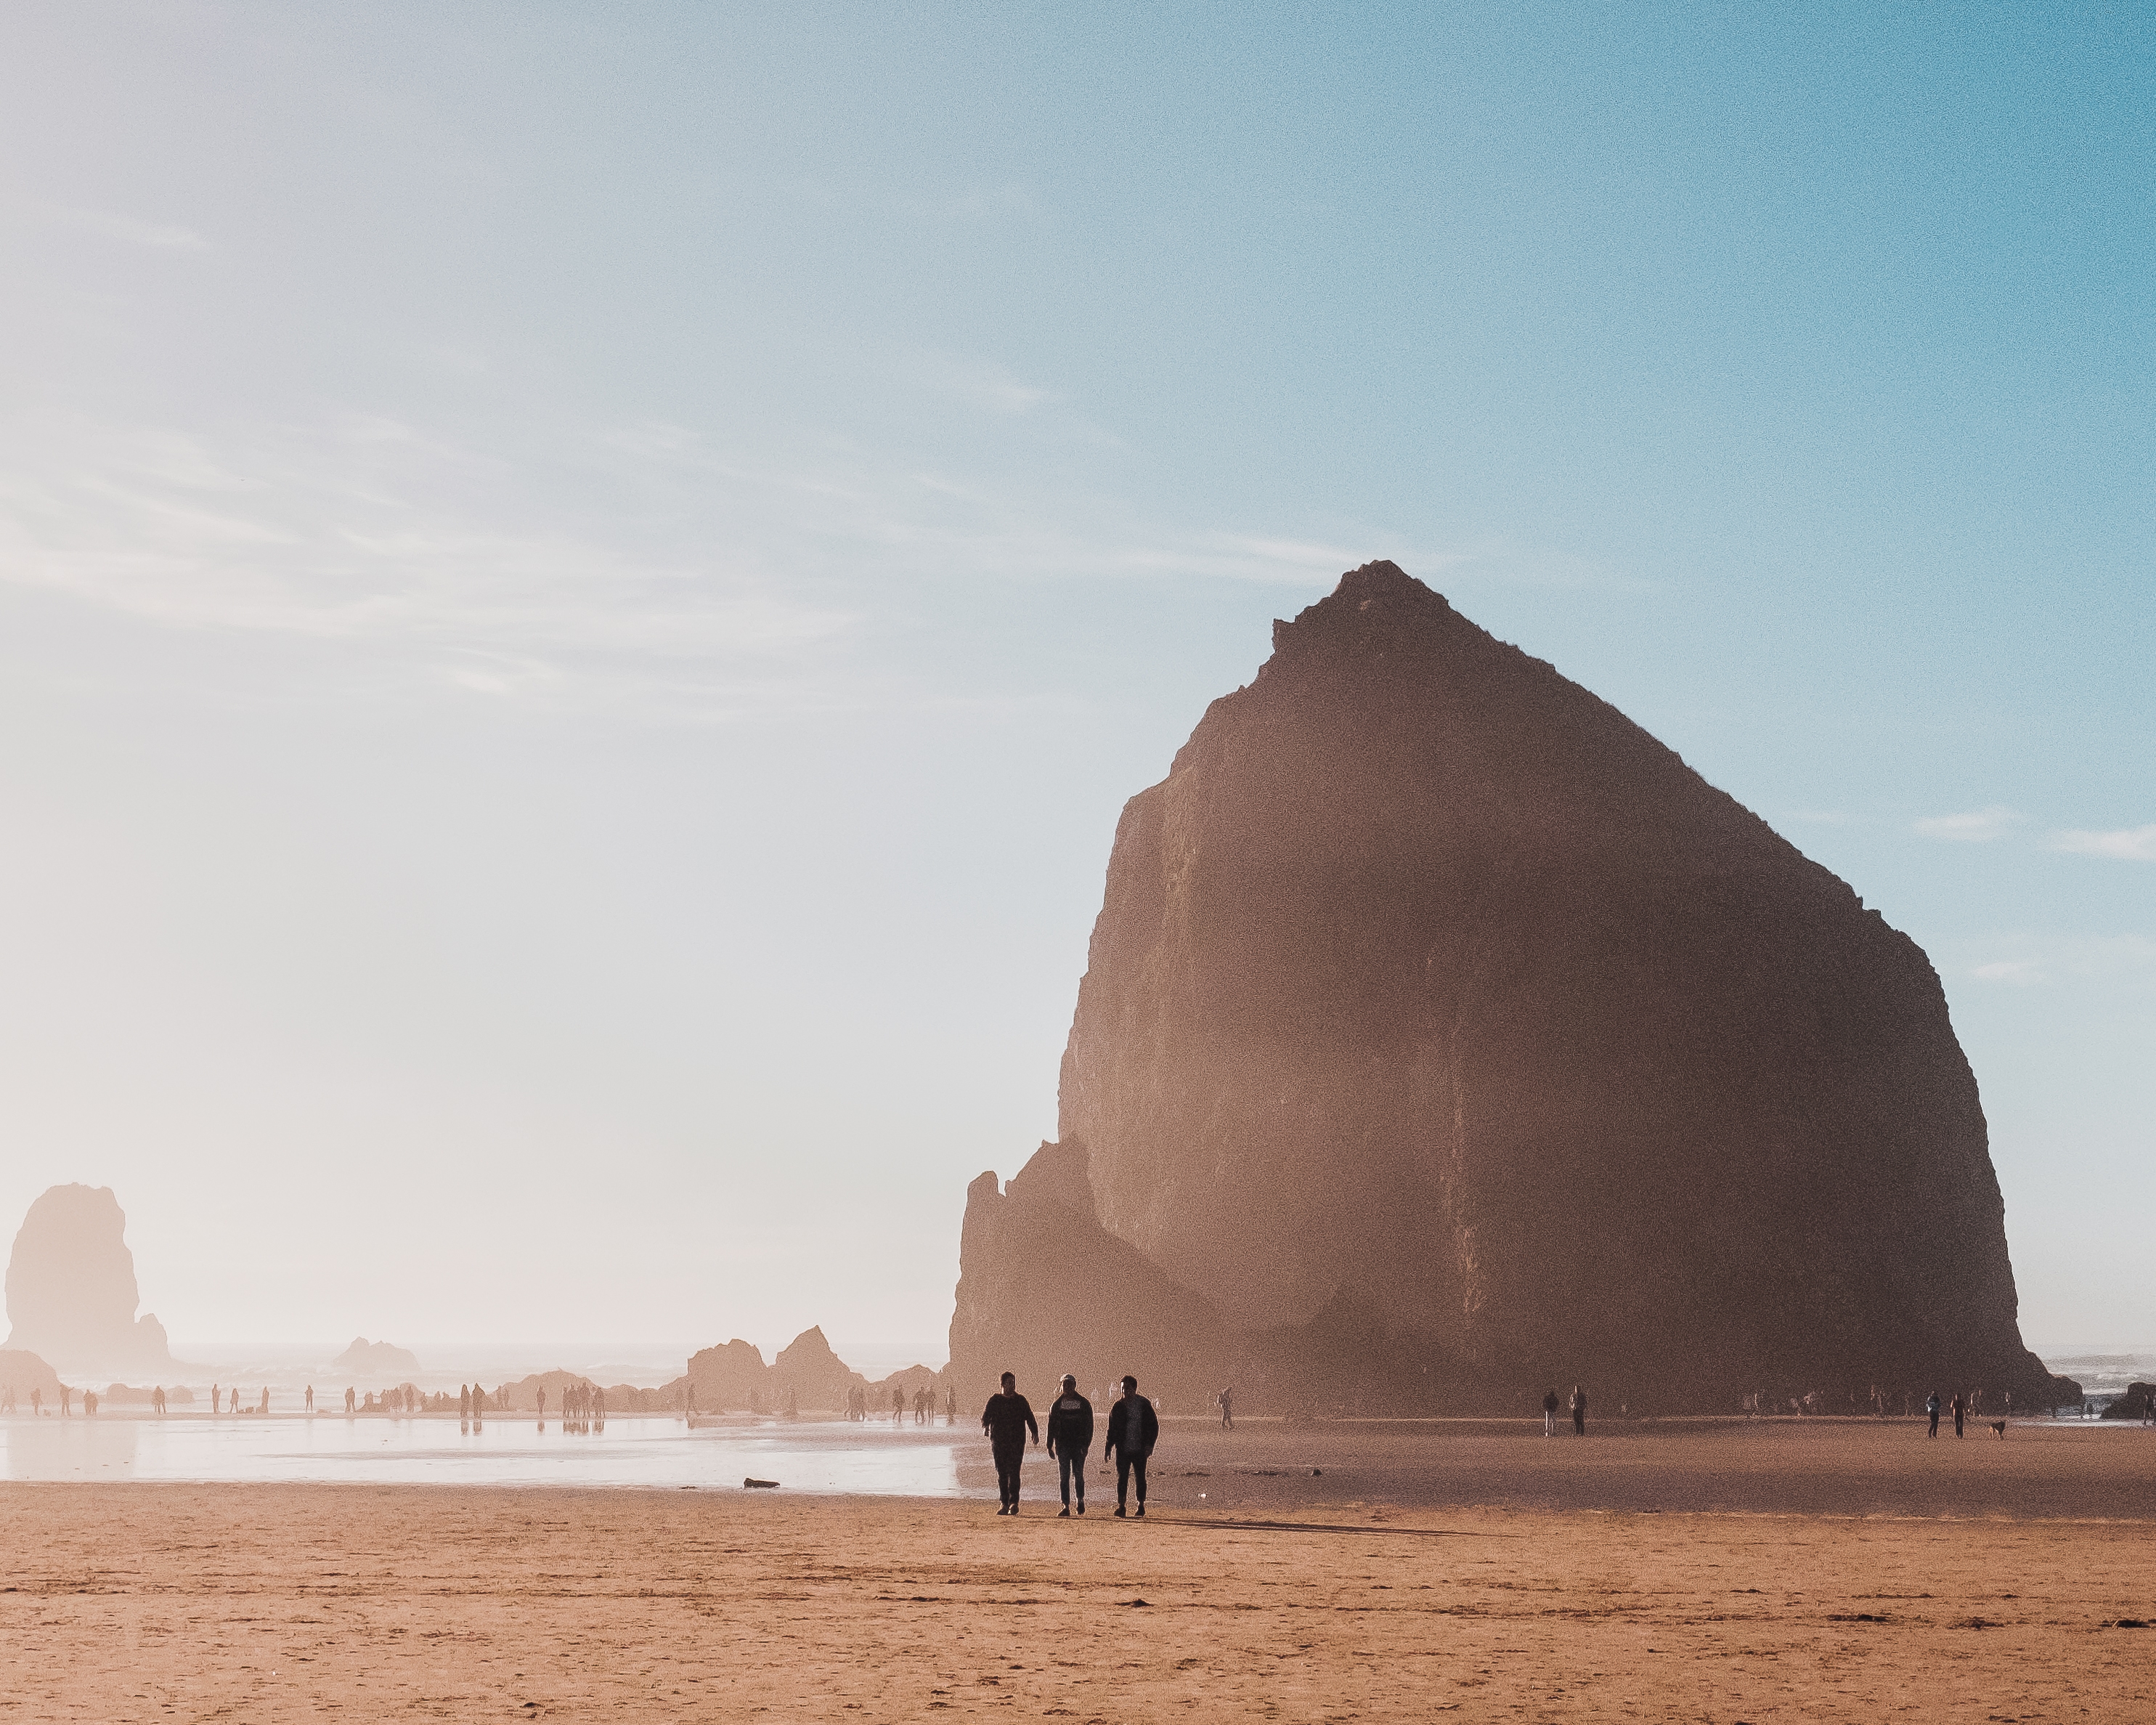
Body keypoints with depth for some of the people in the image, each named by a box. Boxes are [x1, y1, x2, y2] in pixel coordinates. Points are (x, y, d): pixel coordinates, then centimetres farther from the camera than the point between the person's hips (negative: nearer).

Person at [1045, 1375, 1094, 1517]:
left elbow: (1089, 1425, 1)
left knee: (1079, 1476, -1)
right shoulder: (1057, 1405, 9)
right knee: (1064, 1477, 0)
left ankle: (1081, 1501, 18)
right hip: (1062, 1445, 2)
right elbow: (1051, 1426, 10)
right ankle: (1066, 1506, 2)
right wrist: (1049, 1446, 4)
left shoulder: (1084, 1404, 3)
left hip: (1078, 1445, -2)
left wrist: (1086, 1444, -7)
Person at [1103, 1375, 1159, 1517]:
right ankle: (1121, 1505, 1)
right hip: (1122, 1449, 2)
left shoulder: (1144, 1405, 0)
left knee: (1140, 1477, 6)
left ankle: (1141, 1505, 15)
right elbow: (1112, 1428, 11)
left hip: (1140, 1449, -2)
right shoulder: (1118, 1407, 6)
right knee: (1122, 1477, -3)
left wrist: (1150, 1444, -7)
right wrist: (1108, 1447, 4)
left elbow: (1154, 1426, 2)